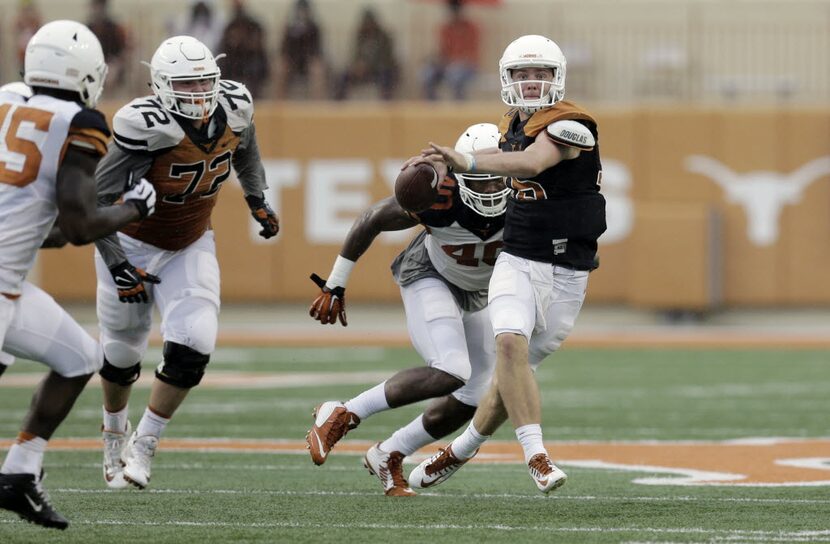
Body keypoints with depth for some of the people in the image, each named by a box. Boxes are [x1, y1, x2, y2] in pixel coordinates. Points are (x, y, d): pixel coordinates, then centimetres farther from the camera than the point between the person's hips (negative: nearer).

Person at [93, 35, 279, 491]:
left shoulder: (233, 109, -17)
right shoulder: (148, 128, -35)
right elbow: (96, 199, -29)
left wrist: (257, 200, 10)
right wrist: (118, 265, -30)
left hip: (190, 247, 4)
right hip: (133, 245, -4)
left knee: (191, 349, -14)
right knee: (122, 351, 13)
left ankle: (144, 446, 5)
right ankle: (115, 433, 44)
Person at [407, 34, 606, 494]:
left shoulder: (568, 124, -15)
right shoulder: (512, 127, 8)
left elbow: (530, 164, -35)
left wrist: (466, 161, -47)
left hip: (566, 273, -4)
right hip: (516, 261, 4)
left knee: (516, 369, 4)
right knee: (511, 343, -23)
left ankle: (463, 449, 27)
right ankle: (536, 455, -24)